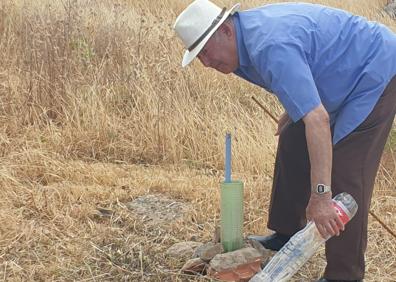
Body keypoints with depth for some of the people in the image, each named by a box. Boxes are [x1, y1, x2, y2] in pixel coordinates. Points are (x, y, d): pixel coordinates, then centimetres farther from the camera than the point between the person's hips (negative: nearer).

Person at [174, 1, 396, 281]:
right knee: (293, 141, 12)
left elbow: (317, 120, -42)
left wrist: (320, 196, -43)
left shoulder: (272, 47, -35)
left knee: (345, 173, -14)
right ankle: (288, 234, 23)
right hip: (344, 77, 10)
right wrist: (293, 111, 20)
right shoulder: (247, 31, -3)